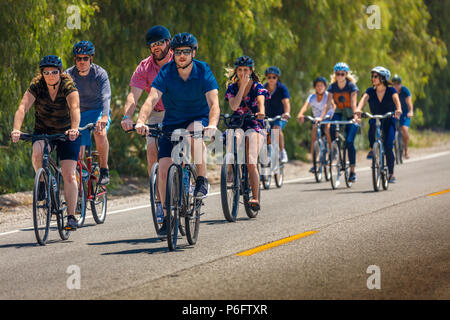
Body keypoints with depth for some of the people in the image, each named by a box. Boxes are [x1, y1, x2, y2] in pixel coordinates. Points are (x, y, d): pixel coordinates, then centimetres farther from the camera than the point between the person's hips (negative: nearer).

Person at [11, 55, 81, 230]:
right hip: (43, 131, 1)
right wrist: (16, 129, -46)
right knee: (37, 152, -32)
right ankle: (42, 181, -5)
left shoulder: (68, 86, -19)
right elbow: (23, 107, -28)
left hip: (67, 133, -1)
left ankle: (71, 216, -3)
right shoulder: (36, 86, -15)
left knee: (69, 175, -10)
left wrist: (74, 129, -55)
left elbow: (75, 108, -36)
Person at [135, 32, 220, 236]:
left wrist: (212, 124, -46)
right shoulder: (166, 73, -13)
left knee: (195, 130, -39)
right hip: (172, 123, 2)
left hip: (198, 119, -2)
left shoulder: (203, 71, -15)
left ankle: (202, 180, -24)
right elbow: (152, 99, -26)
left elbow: (214, 104, -26)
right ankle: (167, 217, 4)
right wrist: (141, 121, -45)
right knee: (164, 169, -10)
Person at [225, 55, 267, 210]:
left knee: (251, 164, -15)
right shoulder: (232, 87, 4)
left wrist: (261, 112, -45)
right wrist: (242, 87, -15)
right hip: (236, 124, 2)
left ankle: (255, 198, -13)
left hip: (254, 125, -2)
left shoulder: (257, 87, -2)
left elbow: (261, 101, -23)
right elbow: (233, 106, -13)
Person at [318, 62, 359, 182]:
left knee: (349, 142, -14)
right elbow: (328, 104, -13)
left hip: (350, 115, -3)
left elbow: (353, 104, -25)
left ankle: (352, 171, -6)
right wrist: (321, 117, -27)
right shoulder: (333, 87, -6)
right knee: (332, 128, -33)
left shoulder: (351, 86, -15)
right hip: (339, 113, 3)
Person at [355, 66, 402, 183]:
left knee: (388, 146, -19)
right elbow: (363, 100, -22)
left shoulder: (391, 90, -9)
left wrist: (398, 110, -50)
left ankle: (391, 174, -7)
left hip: (389, 121, -3)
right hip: (375, 119, 3)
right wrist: (358, 111, -43)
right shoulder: (370, 91, -4)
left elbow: (396, 100, -28)